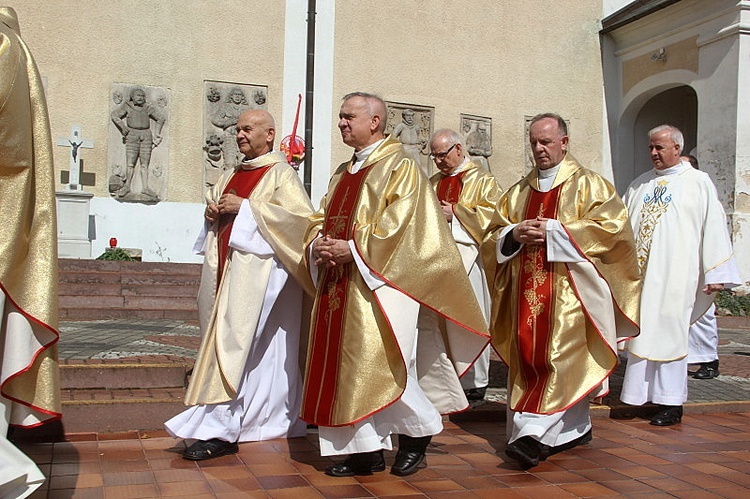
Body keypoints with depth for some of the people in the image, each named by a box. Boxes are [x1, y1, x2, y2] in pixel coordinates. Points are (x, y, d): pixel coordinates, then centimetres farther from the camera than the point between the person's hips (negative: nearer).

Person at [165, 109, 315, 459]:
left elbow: (301, 216, -17)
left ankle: (221, 429, -10)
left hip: (256, 271, -8)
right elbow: (214, 203, 30)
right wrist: (212, 212, 4)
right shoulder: (231, 177, 19)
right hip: (226, 269, 8)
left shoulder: (281, 175, -4)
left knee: (235, 342, -12)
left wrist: (245, 207, -16)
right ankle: (270, 418, 22)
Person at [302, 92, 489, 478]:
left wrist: (351, 248, -18)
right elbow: (320, 219, 19)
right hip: (339, 286, 8)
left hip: (378, 283, -8)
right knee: (346, 365, 4)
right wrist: (320, 245, -3)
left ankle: (416, 435, 14)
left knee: (380, 364, -8)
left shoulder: (400, 167, -3)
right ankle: (365, 450, 12)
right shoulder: (343, 173, 21)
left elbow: (399, 223, -14)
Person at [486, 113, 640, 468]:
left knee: (558, 355, -13)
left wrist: (554, 231, -14)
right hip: (527, 290, 6)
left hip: (568, 289, -5)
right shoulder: (520, 191, 19)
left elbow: (610, 225, -10)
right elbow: (494, 235, 17)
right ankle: (575, 429, 17)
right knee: (529, 355, 4)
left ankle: (535, 434, -18)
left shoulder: (588, 185, 4)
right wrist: (515, 233, -7)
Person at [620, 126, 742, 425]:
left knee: (668, 334, -4)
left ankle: (671, 403, 4)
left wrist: (715, 273, -7)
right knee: (642, 333, 5)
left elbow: (714, 227, -3)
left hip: (674, 275, -4)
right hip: (639, 273, 5)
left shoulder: (698, 183, 1)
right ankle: (641, 395, 13)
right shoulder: (640, 185, 15)